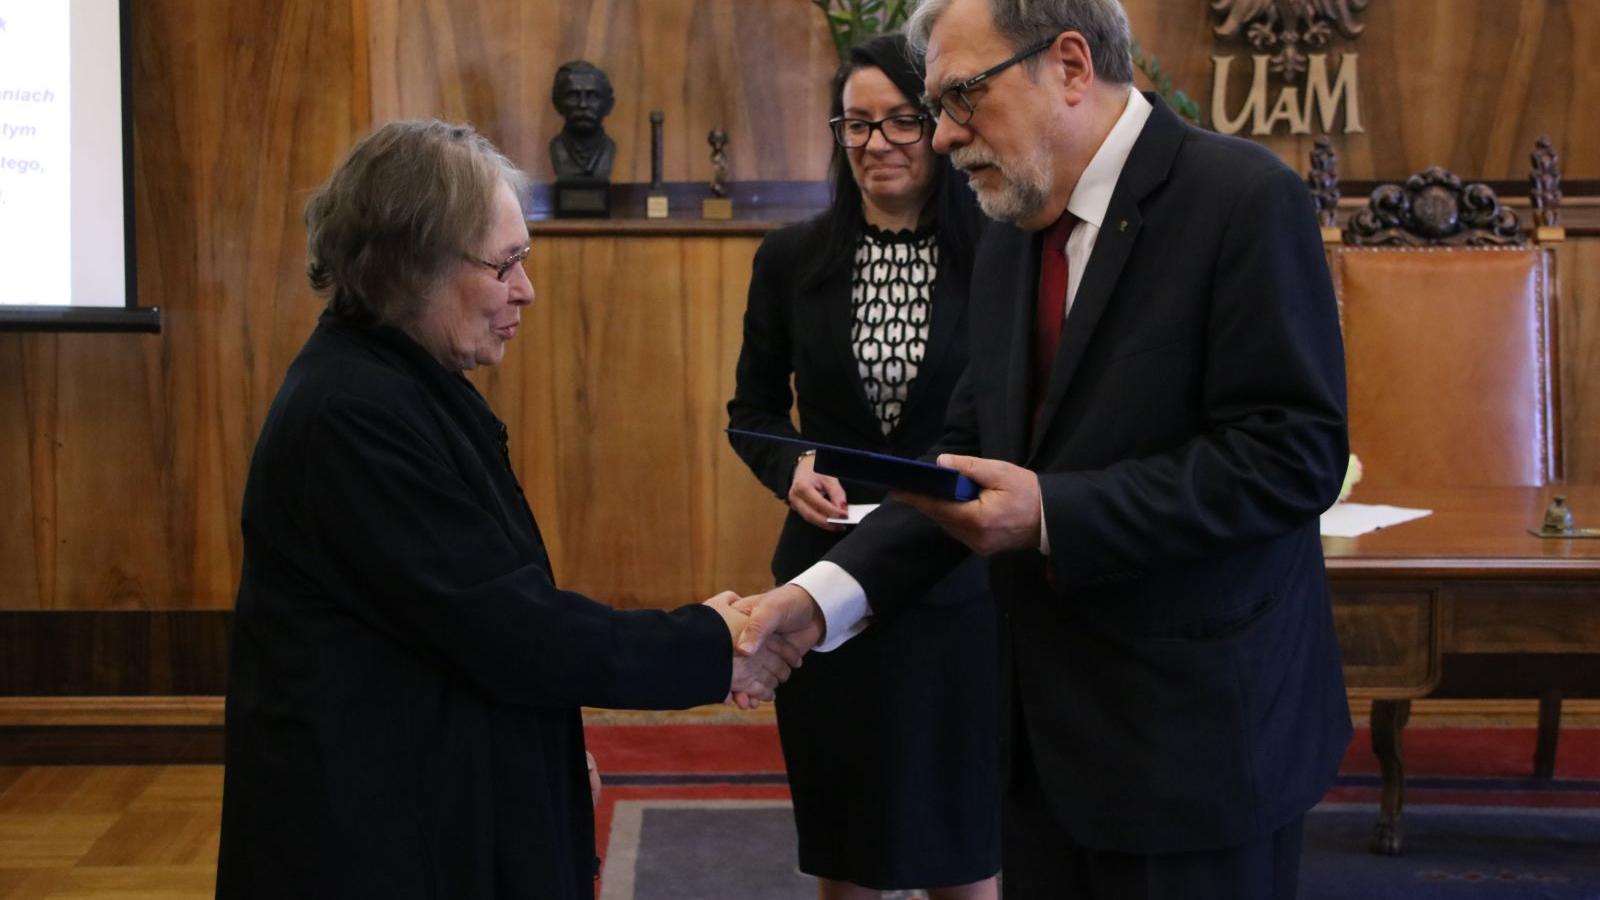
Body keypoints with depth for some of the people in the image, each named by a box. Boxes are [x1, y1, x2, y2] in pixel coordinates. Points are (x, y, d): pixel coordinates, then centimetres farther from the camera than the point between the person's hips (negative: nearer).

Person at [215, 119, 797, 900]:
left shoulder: (403, 386, 9)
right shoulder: (355, 414, -22)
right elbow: (505, 628, -22)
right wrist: (710, 648, -14)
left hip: (434, 796, 10)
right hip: (378, 831, -10)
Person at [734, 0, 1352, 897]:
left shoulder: (1244, 200, -13)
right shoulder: (1007, 245, 11)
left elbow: (1292, 454, -19)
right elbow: (971, 456, 11)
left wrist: (1051, 514, -23)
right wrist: (822, 594, -4)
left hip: (1199, 733, -7)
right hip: (1046, 731, 7)